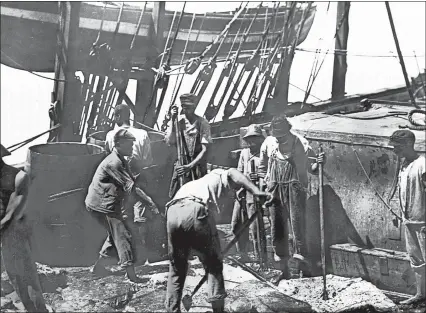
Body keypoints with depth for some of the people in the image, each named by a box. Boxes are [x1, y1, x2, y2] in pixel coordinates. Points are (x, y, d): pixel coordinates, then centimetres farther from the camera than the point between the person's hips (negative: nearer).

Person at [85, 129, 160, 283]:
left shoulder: (122, 161, 12)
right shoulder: (113, 163, -21)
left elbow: (130, 183, 13)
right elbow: (131, 187, -25)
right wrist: (151, 204, -24)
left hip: (109, 205, 10)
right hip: (102, 205, -10)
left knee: (116, 234, 19)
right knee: (123, 235, -9)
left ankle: (98, 266, 29)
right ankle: (131, 274, -9)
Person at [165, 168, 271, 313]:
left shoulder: (194, 184, 44)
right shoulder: (220, 176, 28)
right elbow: (232, 172, 2)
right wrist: (256, 191, -7)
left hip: (173, 212, 5)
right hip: (196, 210, -5)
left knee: (177, 268, 21)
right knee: (214, 265, 13)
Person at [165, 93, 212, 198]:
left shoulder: (202, 123, -7)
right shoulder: (179, 121, 1)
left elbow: (204, 150, -11)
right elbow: (170, 142, -8)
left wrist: (190, 166, -22)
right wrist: (173, 121, -15)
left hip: (197, 165, -2)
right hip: (181, 165, 2)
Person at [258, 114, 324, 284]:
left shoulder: (300, 143, -5)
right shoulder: (268, 143, 4)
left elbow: (311, 167, -4)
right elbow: (262, 166, 18)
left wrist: (318, 163, -25)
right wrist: (265, 181, 7)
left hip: (295, 188, -4)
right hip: (275, 190, 4)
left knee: (297, 224, -13)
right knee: (277, 228, 5)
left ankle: (301, 260, -10)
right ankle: (283, 268, 14)